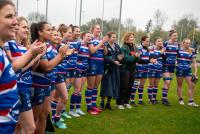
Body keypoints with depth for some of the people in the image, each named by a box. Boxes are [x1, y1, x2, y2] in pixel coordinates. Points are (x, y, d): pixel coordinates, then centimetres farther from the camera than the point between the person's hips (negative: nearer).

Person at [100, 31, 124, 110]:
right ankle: (102, 103, 11)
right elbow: (105, 57, -16)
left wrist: (119, 58, -7)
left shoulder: (117, 47, 15)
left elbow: (119, 56, 16)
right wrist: (113, 61, -23)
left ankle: (108, 103, 18)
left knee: (113, 86, 7)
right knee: (106, 86, -4)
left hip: (115, 70, 6)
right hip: (107, 68, -6)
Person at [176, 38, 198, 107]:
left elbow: (194, 63, 5)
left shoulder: (192, 52, 3)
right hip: (179, 69, -2)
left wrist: (195, 72, -1)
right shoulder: (179, 50, -4)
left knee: (192, 86, -4)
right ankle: (180, 99, 21)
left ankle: (191, 101, 3)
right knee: (179, 85, 7)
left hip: (188, 70, 2)